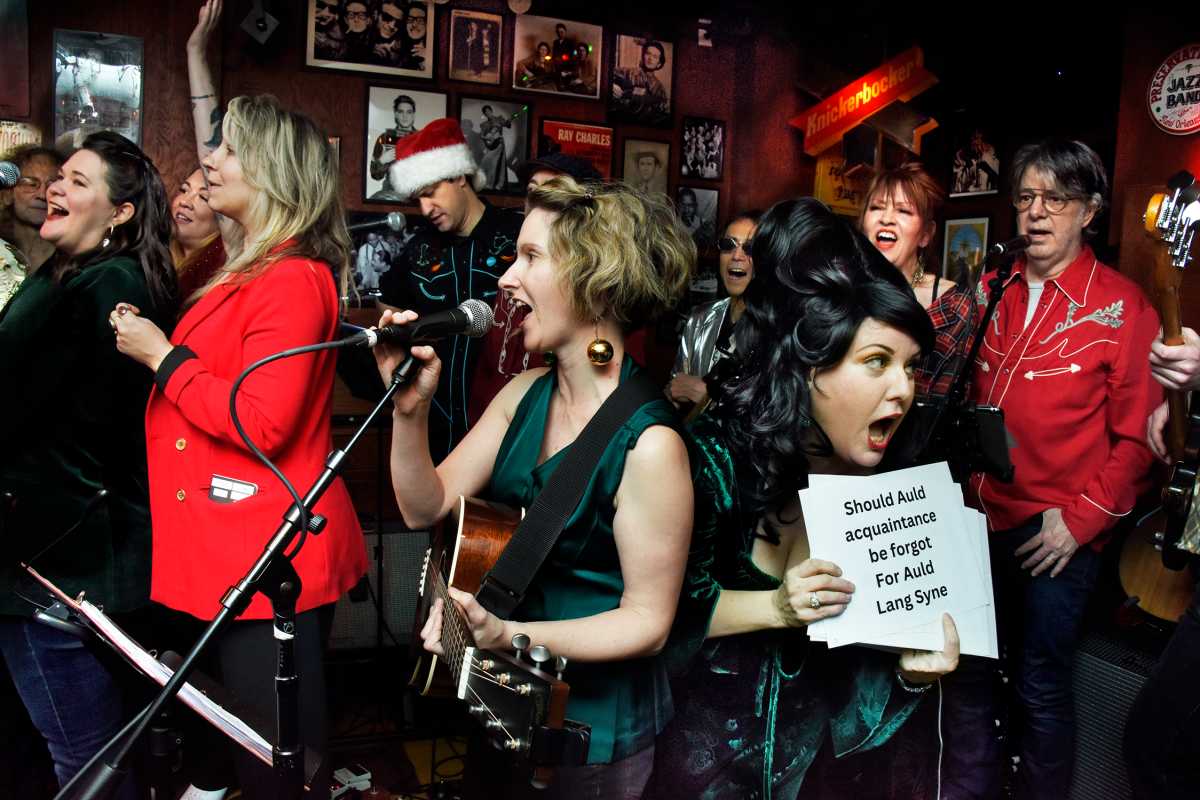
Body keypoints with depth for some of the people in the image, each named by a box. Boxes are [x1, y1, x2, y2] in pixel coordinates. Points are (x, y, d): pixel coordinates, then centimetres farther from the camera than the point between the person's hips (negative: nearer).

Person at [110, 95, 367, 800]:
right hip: (232, 550, 10)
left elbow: (261, 424, -23)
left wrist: (162, 356, -14)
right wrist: (151, 342, 12)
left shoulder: (293, 280, -16)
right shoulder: (250, 271, 15)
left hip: (269, 557, -10)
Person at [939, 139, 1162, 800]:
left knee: (1040, 687, 8)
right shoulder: (994, 292, 7)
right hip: (978, 516, 5)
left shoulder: (1120, 305, -7)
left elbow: (1136, 435, -9)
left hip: (1057, 532, -4)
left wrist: (1082, 518, -13)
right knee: (964, 671, 15)